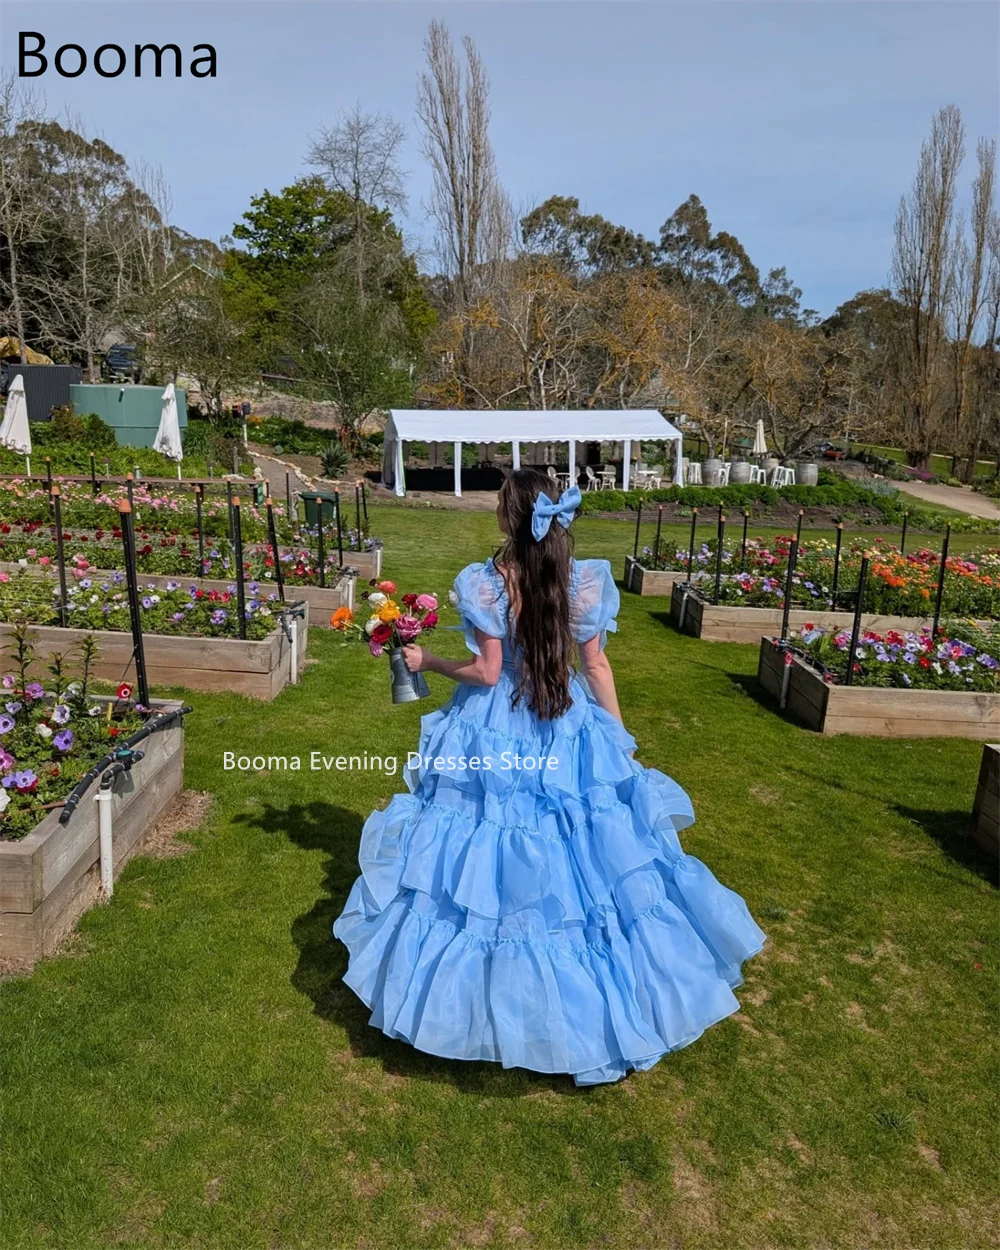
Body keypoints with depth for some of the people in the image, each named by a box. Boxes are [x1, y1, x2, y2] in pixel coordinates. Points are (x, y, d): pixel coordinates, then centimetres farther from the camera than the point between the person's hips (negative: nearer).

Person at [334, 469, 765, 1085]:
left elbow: (486, 672, -13)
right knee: (576, 852, 17)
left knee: (488, 847, 14)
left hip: (495, 735, -2)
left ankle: (486, 990, 32)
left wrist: (427, 661, 3)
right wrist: (621, 737, 7)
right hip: (568, 733, 3)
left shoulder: (485, 582, -15)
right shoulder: (584, 580, -8)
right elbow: (597, 667, -4)